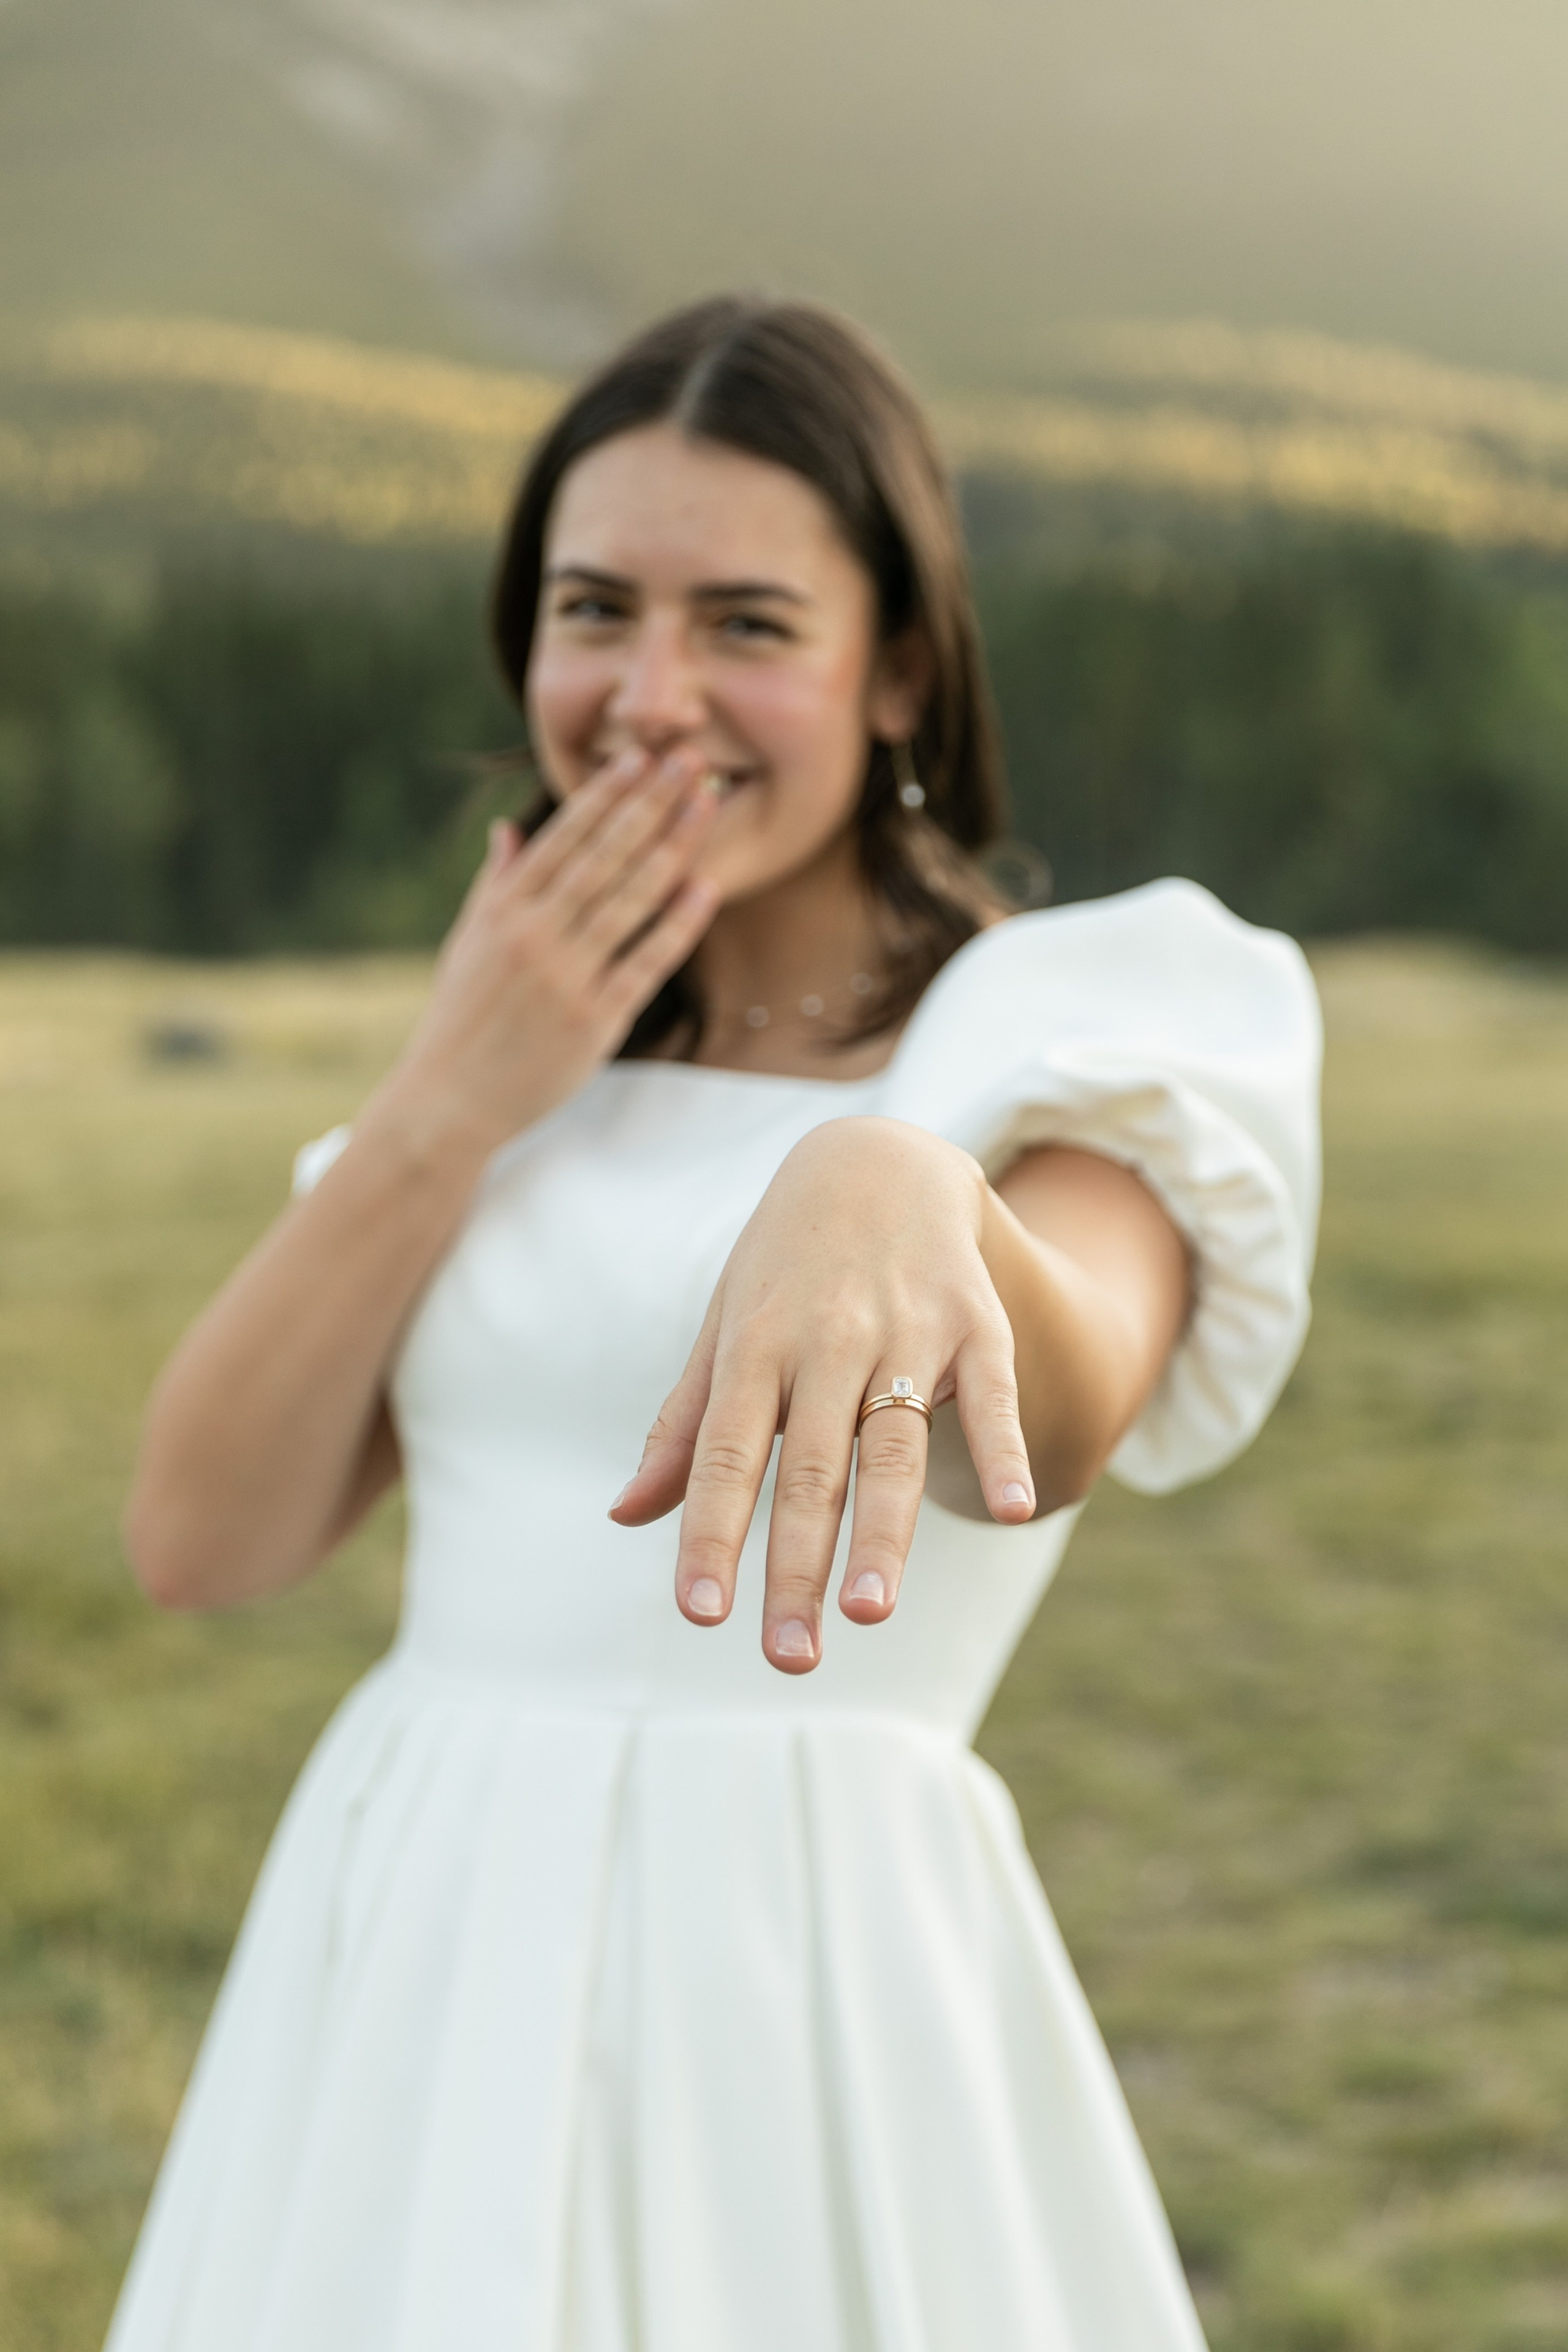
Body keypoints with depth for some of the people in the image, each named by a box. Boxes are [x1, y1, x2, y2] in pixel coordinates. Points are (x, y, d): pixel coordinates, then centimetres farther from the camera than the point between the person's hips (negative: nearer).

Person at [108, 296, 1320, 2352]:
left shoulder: (1071, 1022, -3)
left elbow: (1054, 1428, -26)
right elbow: (203, 1540, 3)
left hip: (793, 1973, -4)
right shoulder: (518, 1055, 12)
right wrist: (451, 1104, -6)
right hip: (403, 1969, 5)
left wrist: (894, 1184, -48)